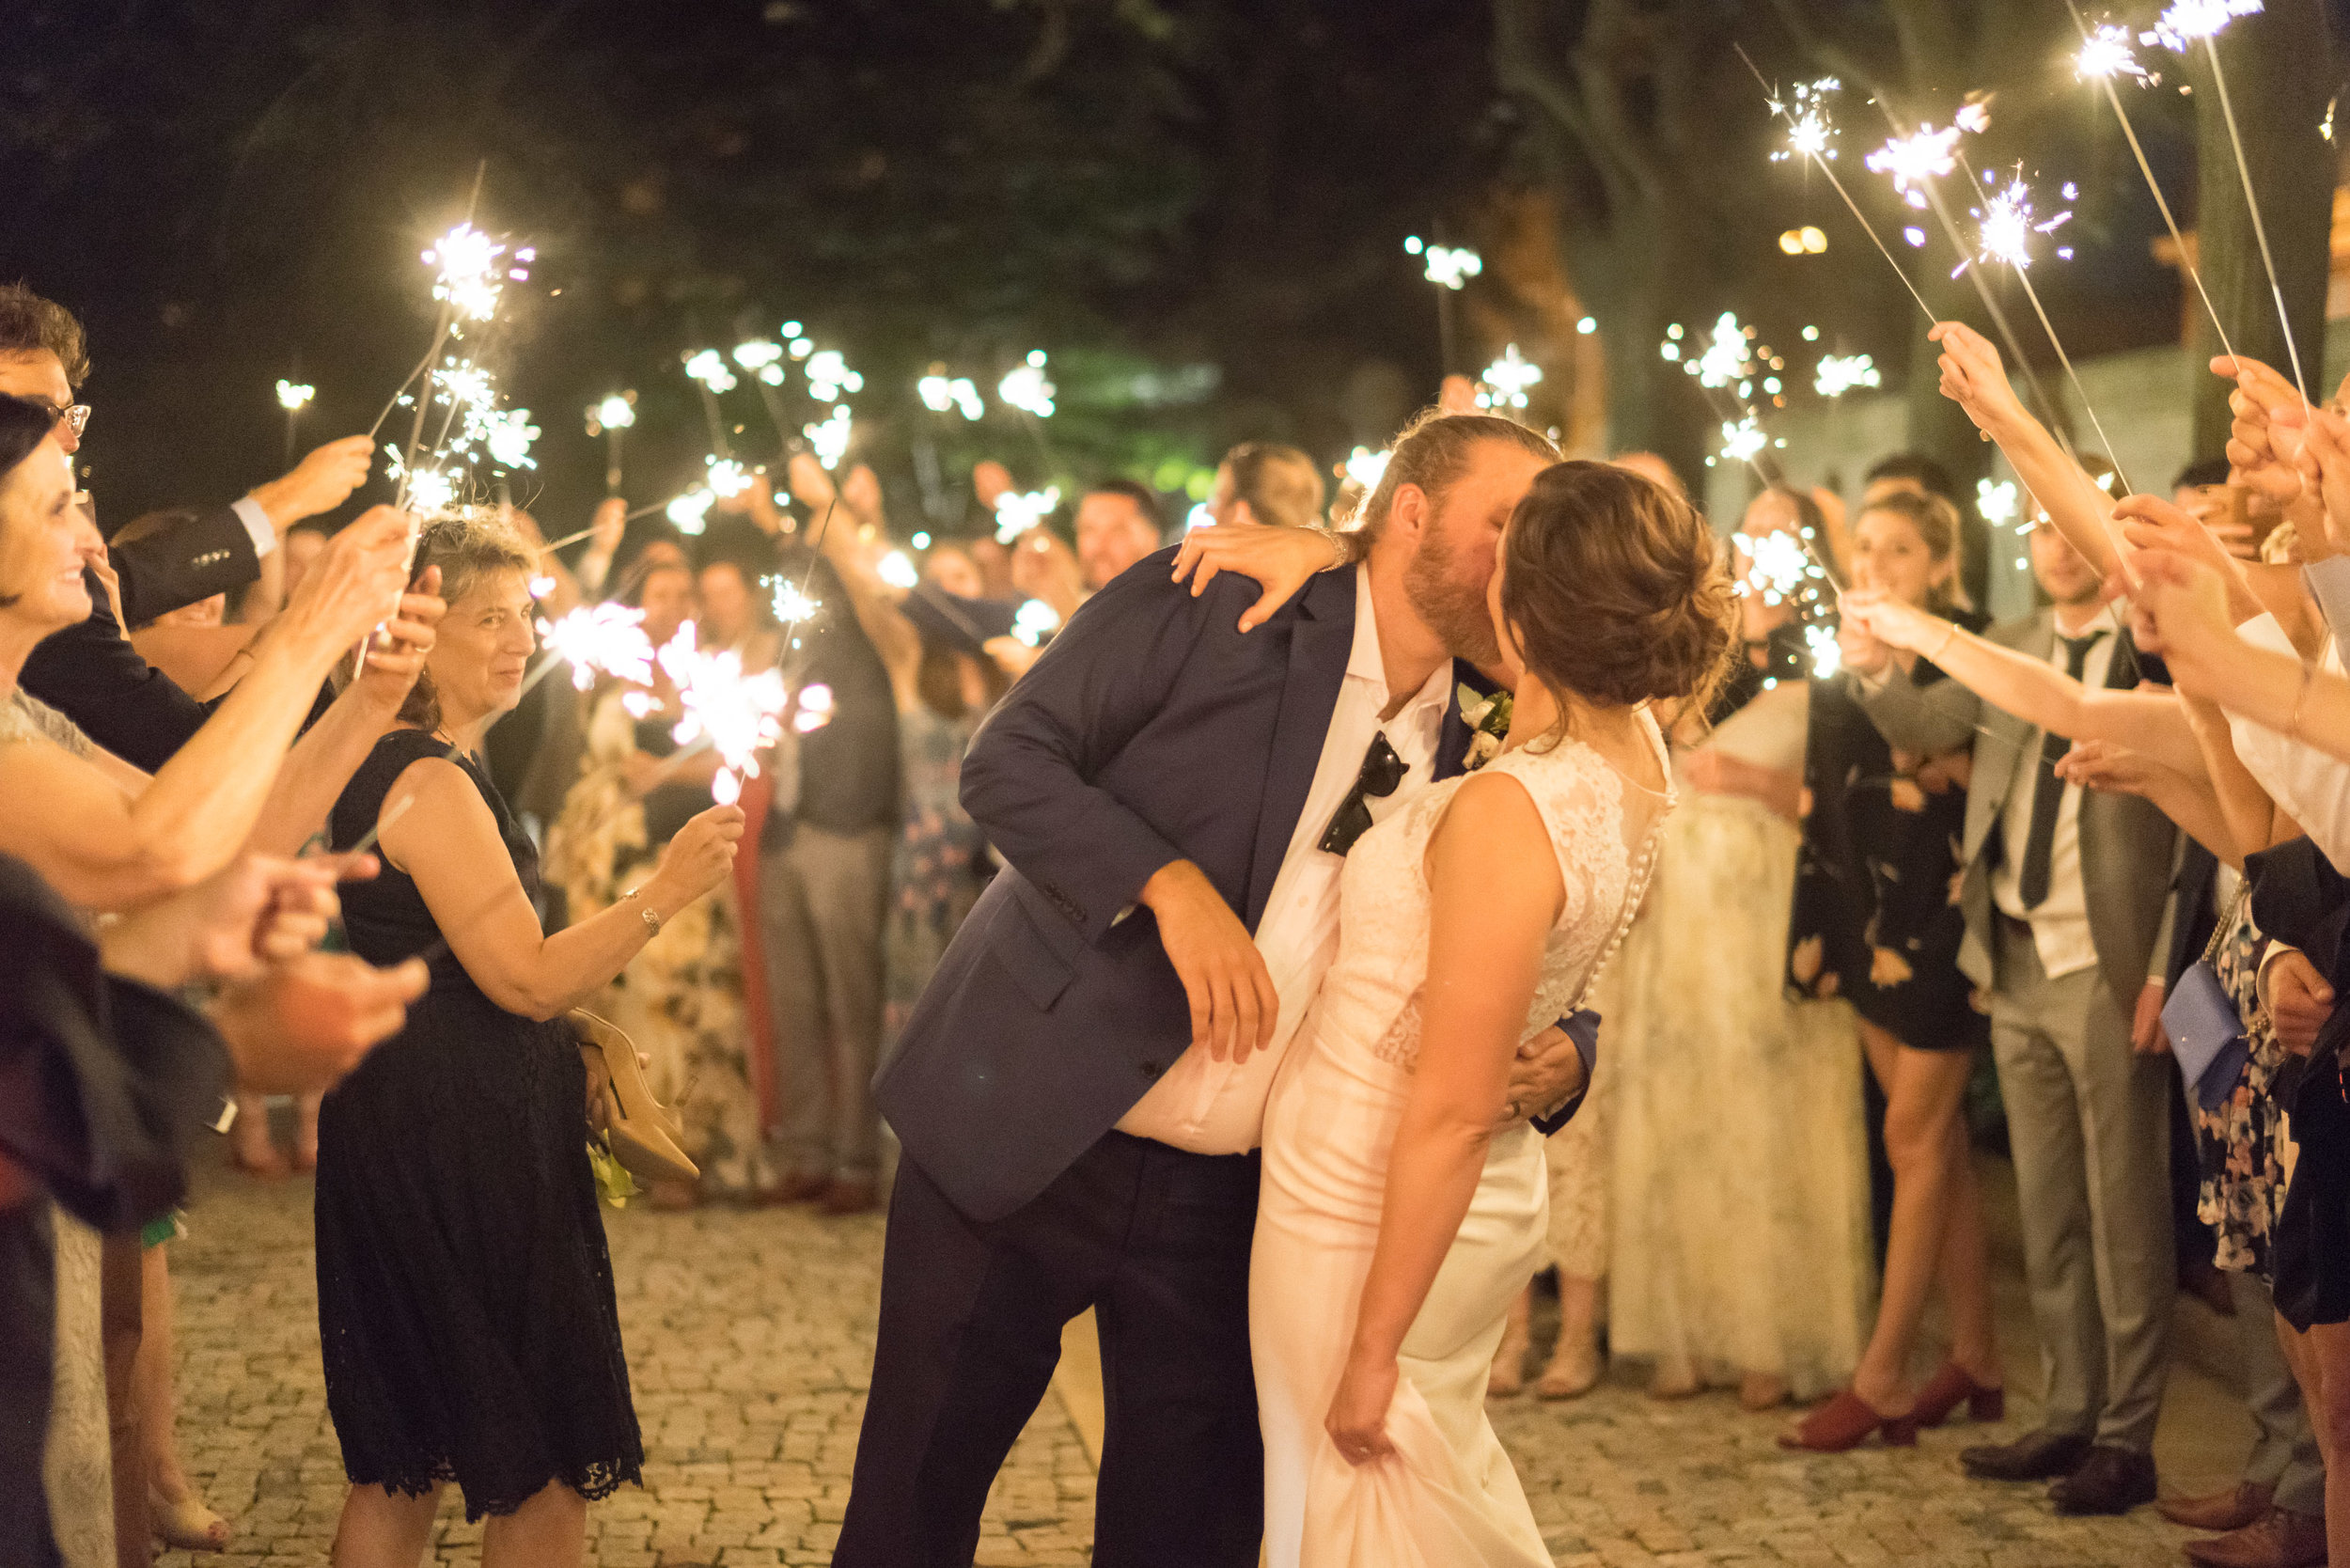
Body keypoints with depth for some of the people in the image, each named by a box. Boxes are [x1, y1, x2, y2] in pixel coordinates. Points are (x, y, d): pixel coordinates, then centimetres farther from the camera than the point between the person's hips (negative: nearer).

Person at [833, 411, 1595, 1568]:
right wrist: (1171, 882, -24)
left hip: (1232, 1195, 4)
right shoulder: (1207, 610, -8)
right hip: (1027, 1132, -4)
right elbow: (1006, 760, -11)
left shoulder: (1464, 758, 5)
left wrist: (1554, 1056, -11)